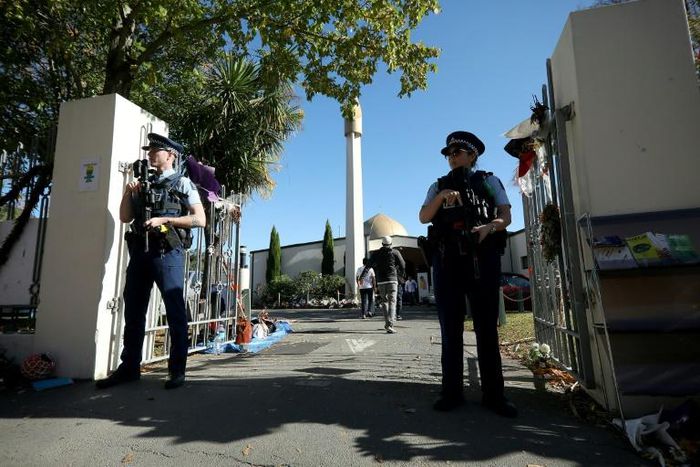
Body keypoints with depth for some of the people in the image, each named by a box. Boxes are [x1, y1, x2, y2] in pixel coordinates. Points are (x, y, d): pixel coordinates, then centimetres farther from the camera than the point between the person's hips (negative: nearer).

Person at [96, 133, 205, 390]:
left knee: (175, 312, -3)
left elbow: (200, 219, -6)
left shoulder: (182, 183, 4)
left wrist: (164, 219, -12)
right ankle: (129, 367, 21)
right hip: (140, 252, 6)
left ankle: (177, 370, 5)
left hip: (167, 253, -6)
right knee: (133, 311, 10)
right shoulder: (142, 184, 19)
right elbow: (125, 218, 17)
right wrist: (128, 192, 3)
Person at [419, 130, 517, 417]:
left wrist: (489, 226, -18)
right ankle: (452, 393, 12)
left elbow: (506, 216, 3)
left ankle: (493, 395, 10)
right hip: (447, 261, 2)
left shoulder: (488, 181, 13)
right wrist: (441, 196, -14)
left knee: (487, 327, 2)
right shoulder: (439, 186, 17)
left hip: (482, 258, -2)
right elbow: (423, 217, 2)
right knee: (450, 328, 4)